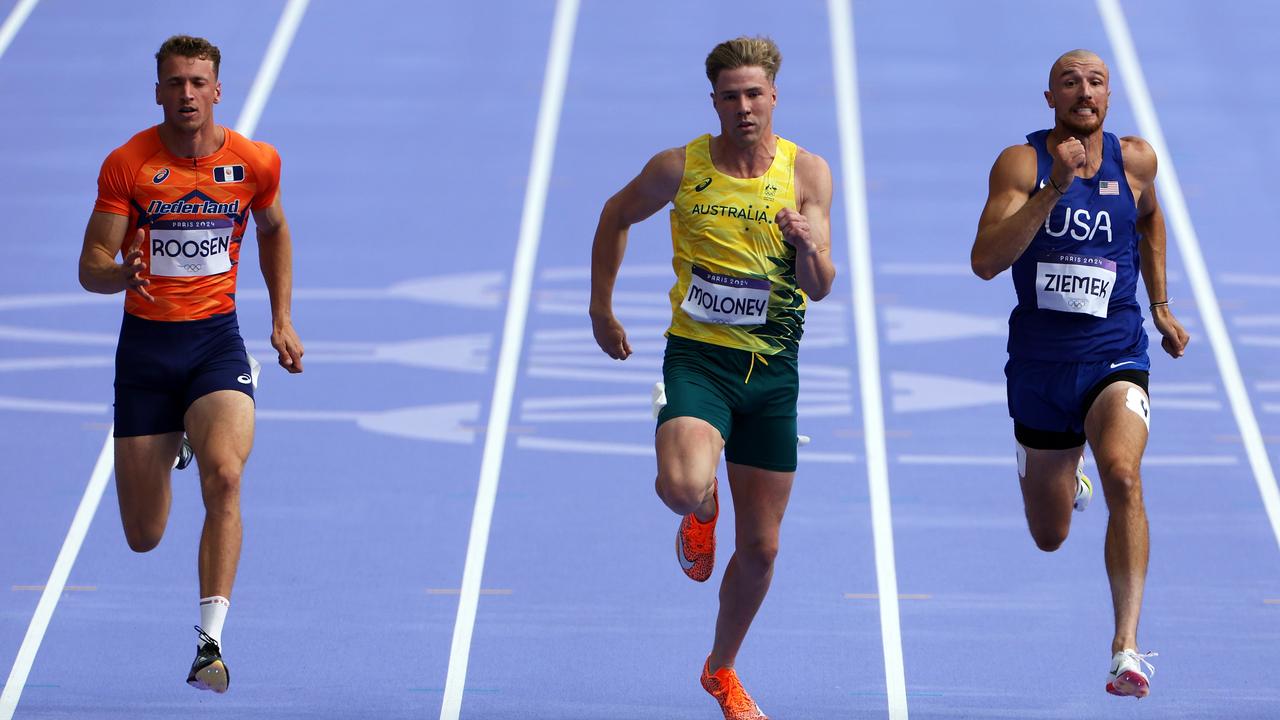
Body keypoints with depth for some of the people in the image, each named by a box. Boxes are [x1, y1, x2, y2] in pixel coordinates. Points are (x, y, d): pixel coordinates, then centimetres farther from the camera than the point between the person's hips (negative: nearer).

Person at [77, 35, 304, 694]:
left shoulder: (255, 163, -1)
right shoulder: (127, 165, -8)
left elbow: (274, 229, 21)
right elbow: (90, 269, -8)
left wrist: (283, 319, 14)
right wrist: (121, 273, -31)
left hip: (217, 341, 0)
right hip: (146, 344, 0)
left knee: (224, 477, -28)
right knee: (143, 538, 5)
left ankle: (210, 643, -26)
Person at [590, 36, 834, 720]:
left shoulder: (807, 173, -4)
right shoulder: (679, 168, -5)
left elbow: (820, 288, -7)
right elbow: (616, 216, 14)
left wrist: (809, 247, -29)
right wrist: (601, 308, 15)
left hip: (772, 371, 2)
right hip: (698, 356, -2)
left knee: (761, 547, 8)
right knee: (683, 486, -31)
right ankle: (702, 513, 9)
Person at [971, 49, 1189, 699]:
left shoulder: (1134, 160, 0)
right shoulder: (1022, 163, -9)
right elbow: (985, 261, -22)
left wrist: (1160, 306, 23)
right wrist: (1055, 188, -29)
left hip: (1114, 355, 0)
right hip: (1039, 363, 0)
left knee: (1122, 474, -31)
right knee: (1050, 537, 14)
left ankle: (1127, 647, -33)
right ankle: (1069, 483, 55)